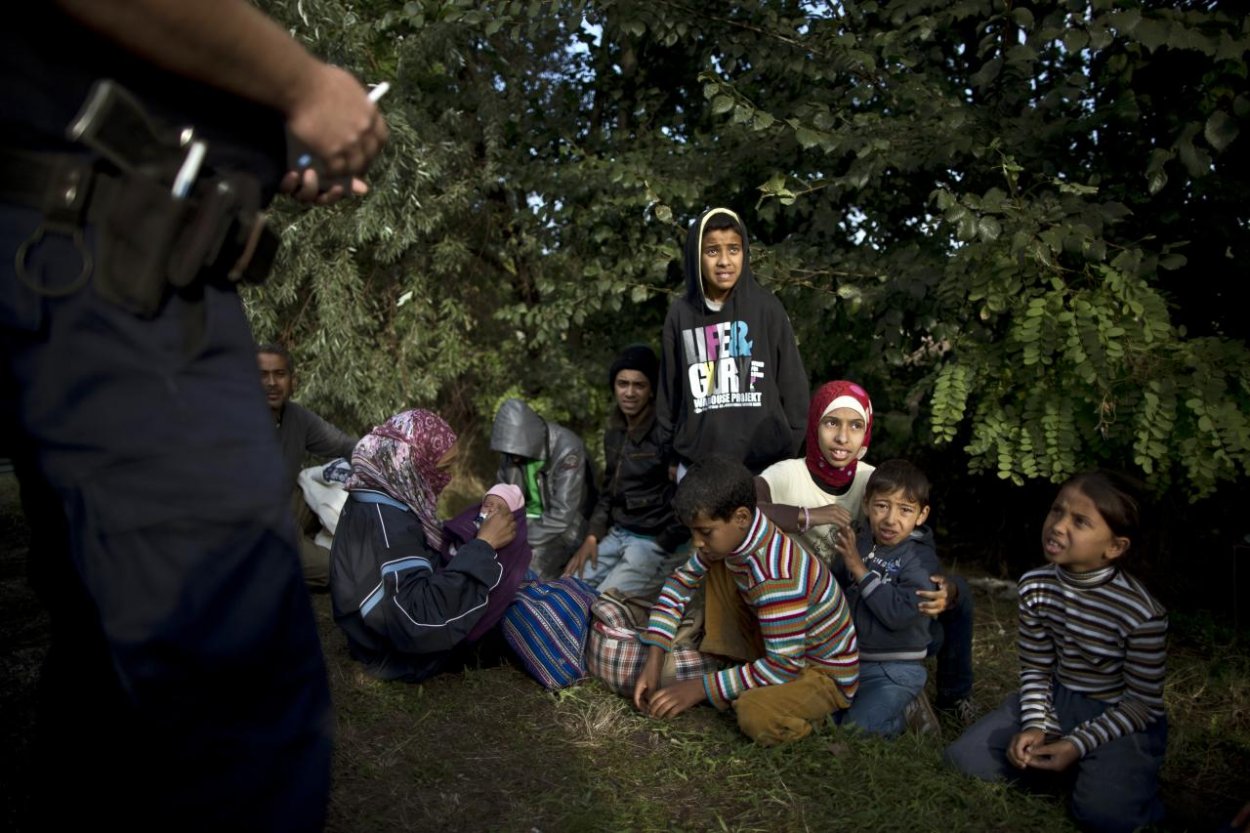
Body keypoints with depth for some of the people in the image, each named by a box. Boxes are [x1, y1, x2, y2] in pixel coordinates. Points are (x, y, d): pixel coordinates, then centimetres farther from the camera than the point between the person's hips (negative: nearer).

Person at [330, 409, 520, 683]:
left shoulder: (382, 499, -2)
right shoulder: (384, 523, -31)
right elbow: (422, 620, -38)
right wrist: (484, 545, -32)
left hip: (395, 629, 10)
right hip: (403, 655, -9)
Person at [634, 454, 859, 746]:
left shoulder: (776, 577, -36)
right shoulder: (731, 535, -10)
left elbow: (783, 665, -32)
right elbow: (682, 580, 3)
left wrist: (700, 689, -26)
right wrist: (653, 659, -6)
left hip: (827, 674, -7)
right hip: (778, 649, 8)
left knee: (755, 715, -37)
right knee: (714, 565, -3)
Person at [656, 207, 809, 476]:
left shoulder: (766, 307, 0)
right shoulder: (680, 314, 4)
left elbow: (792, 383, 3)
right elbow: (669, 389, 9)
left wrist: (791, 450, 2)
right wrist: (670, 449, 8)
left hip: (765, 464, -1)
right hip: (697, 465, 2)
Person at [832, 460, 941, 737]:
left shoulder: (921, 558, -13)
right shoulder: (858, 544, 3)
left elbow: (900, 613, -25)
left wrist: (860, 570, -23)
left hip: (895, 670, -6)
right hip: (847, 660, 6)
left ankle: (908, 713, 10)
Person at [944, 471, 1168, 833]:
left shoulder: (1142, 613, -25)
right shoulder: (1036, 586, -11)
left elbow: (1142, 703, -14)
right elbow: (1035, 668, -1)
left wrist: (1077, 744, -21)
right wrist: (1036, 725, -16)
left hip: (1123, 719, -4)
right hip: (1055, 701, 4)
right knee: (962, 759, -8)